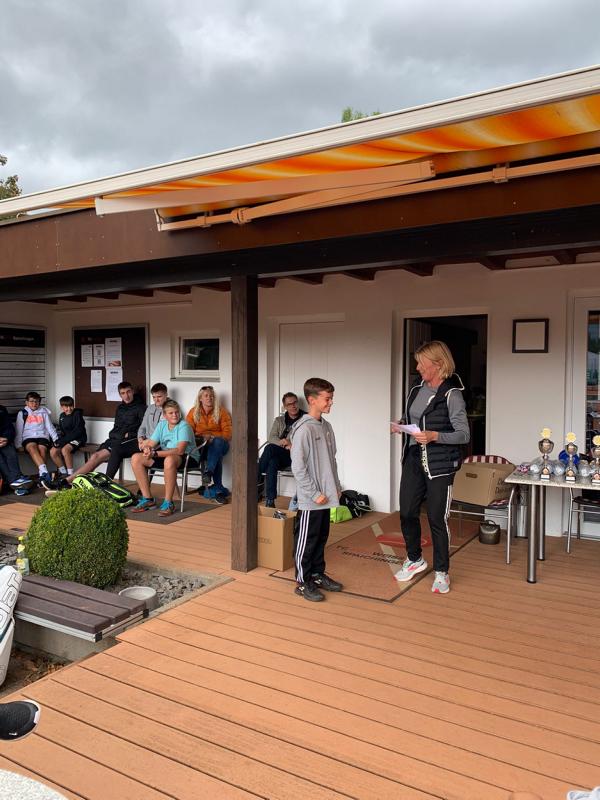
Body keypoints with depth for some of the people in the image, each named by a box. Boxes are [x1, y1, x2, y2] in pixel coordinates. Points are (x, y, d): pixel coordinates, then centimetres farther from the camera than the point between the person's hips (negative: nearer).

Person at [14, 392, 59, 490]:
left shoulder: (44, 412, 20)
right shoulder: (22, 413, 18)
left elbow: (50, 427, 16)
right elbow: (18, 430, 13)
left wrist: (56, 439, 1)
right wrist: (18, 445, 0)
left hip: (42, 436, 1)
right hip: (28, 438, -1)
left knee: (42, 449, -33)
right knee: (32, 448, -35)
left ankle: (42, 476, -41)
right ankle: (45, 473, -56)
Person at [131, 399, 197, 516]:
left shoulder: (184, 426, -16)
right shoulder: (161, 424, 5)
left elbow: (180, 450, -28)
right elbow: (150, 443, 2)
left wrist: (155, 453, -31)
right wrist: (147, 449, -25)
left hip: (187, 457, -7)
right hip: (165, 456, 7)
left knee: (169, 459, -42)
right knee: (136, 458, -5)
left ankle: (168, 503, -29)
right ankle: (147, 499, -2)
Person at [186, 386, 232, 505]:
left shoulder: (222, 412, 7)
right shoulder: (193, 412, 11)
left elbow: (227, 434, 1)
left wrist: (212, 436, -14)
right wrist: (202, 436, -13)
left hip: (219, 443, 1)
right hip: (200, 445, 0)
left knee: (217, 442, -38)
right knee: (217, 456, -35)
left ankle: (208, 473, -50)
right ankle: (218, 490, -36)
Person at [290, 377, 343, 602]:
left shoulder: (326, 427, 9)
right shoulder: (303, 429, -17)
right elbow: (298, 467, -19)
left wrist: (336, 486, 14)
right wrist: (314, 494, -17)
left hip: (326, 498, 8)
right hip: (310, 500, -8)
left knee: (321, 538, 18)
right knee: (306, 540, 4)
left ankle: (318, 574, 33)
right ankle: (303, 582, 16)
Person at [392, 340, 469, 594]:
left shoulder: (451, 394, -14)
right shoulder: (417, 387, 6)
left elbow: (464, 434, -15)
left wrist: (434, 436, -28)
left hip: (439, 465, -6)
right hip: (413, 459, 6)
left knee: (437, 519, 3)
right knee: (407, 513, 12)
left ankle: (441, 572, 22)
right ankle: (415, 560, 35)